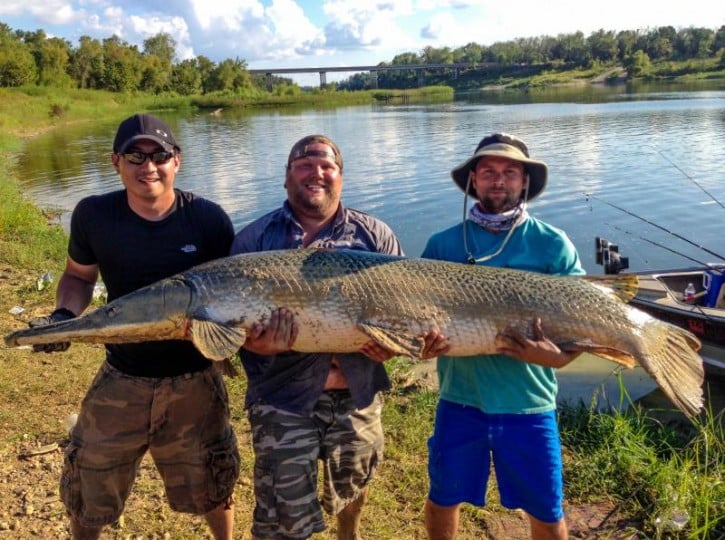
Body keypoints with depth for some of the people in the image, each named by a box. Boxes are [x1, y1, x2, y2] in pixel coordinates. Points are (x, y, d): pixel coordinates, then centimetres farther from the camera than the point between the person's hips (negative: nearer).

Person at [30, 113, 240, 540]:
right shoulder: (94, 215, -10)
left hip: (194, 380, -1)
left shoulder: (208, 218, -14)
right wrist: (64, 315, -11)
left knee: (212, 485, 19)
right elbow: (78, 276, 8)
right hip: (121, 379, 2)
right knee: (86, 488, 18)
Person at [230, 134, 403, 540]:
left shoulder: (376, 235, 2)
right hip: (284, 398, -2)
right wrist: (254, 342, -25)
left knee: (354, 487, 24)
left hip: (357, 393, 3)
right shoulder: (253, 240, -2)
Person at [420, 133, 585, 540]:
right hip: (459, 399, 1)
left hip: (529, 404, -1)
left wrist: (558, 356, -24)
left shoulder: (553, 245, -5)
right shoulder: (443, 244, -2)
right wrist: (422, 337, -21)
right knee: (443, 499, 19)